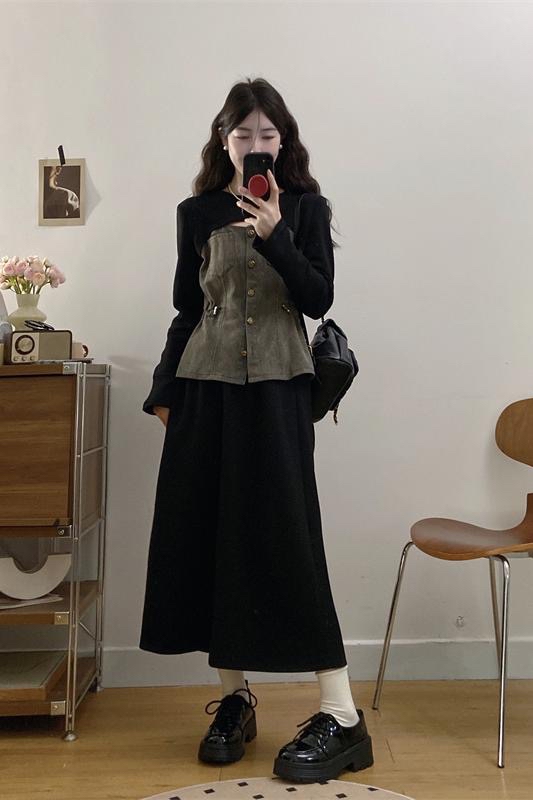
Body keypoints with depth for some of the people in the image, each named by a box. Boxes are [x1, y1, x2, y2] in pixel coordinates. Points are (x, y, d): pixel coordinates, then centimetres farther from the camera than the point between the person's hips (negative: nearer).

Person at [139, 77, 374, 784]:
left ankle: (343, 717, 0)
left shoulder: (306, 208, 6)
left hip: (278, 388, -3)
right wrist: (163, 392, 10)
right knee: (207, 537, 3)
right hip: (205, 388, 3)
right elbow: (187, 312, 13)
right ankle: (234, 698, 19)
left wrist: (276, 235, -16)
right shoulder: (197, 214, 10)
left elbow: (320, 300, -4)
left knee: (286, 537, -8)